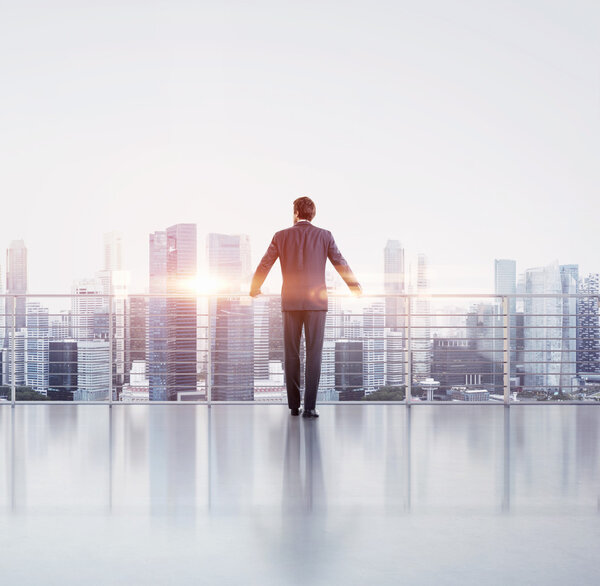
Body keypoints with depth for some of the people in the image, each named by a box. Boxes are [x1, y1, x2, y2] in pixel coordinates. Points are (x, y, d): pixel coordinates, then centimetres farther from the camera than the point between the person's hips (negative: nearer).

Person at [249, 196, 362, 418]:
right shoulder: (324, 236, 1)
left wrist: (254, 288, 28)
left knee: (291, 354, 8)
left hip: (290, 302, 1)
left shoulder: (281, 236, 3)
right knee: (313, 354, -2)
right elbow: (341, 265, 6)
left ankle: (294, 405, 11)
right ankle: (309, 406, -8)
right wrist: (355, 287, 23)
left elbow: (263, 267, 10)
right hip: (316, 302, -1)